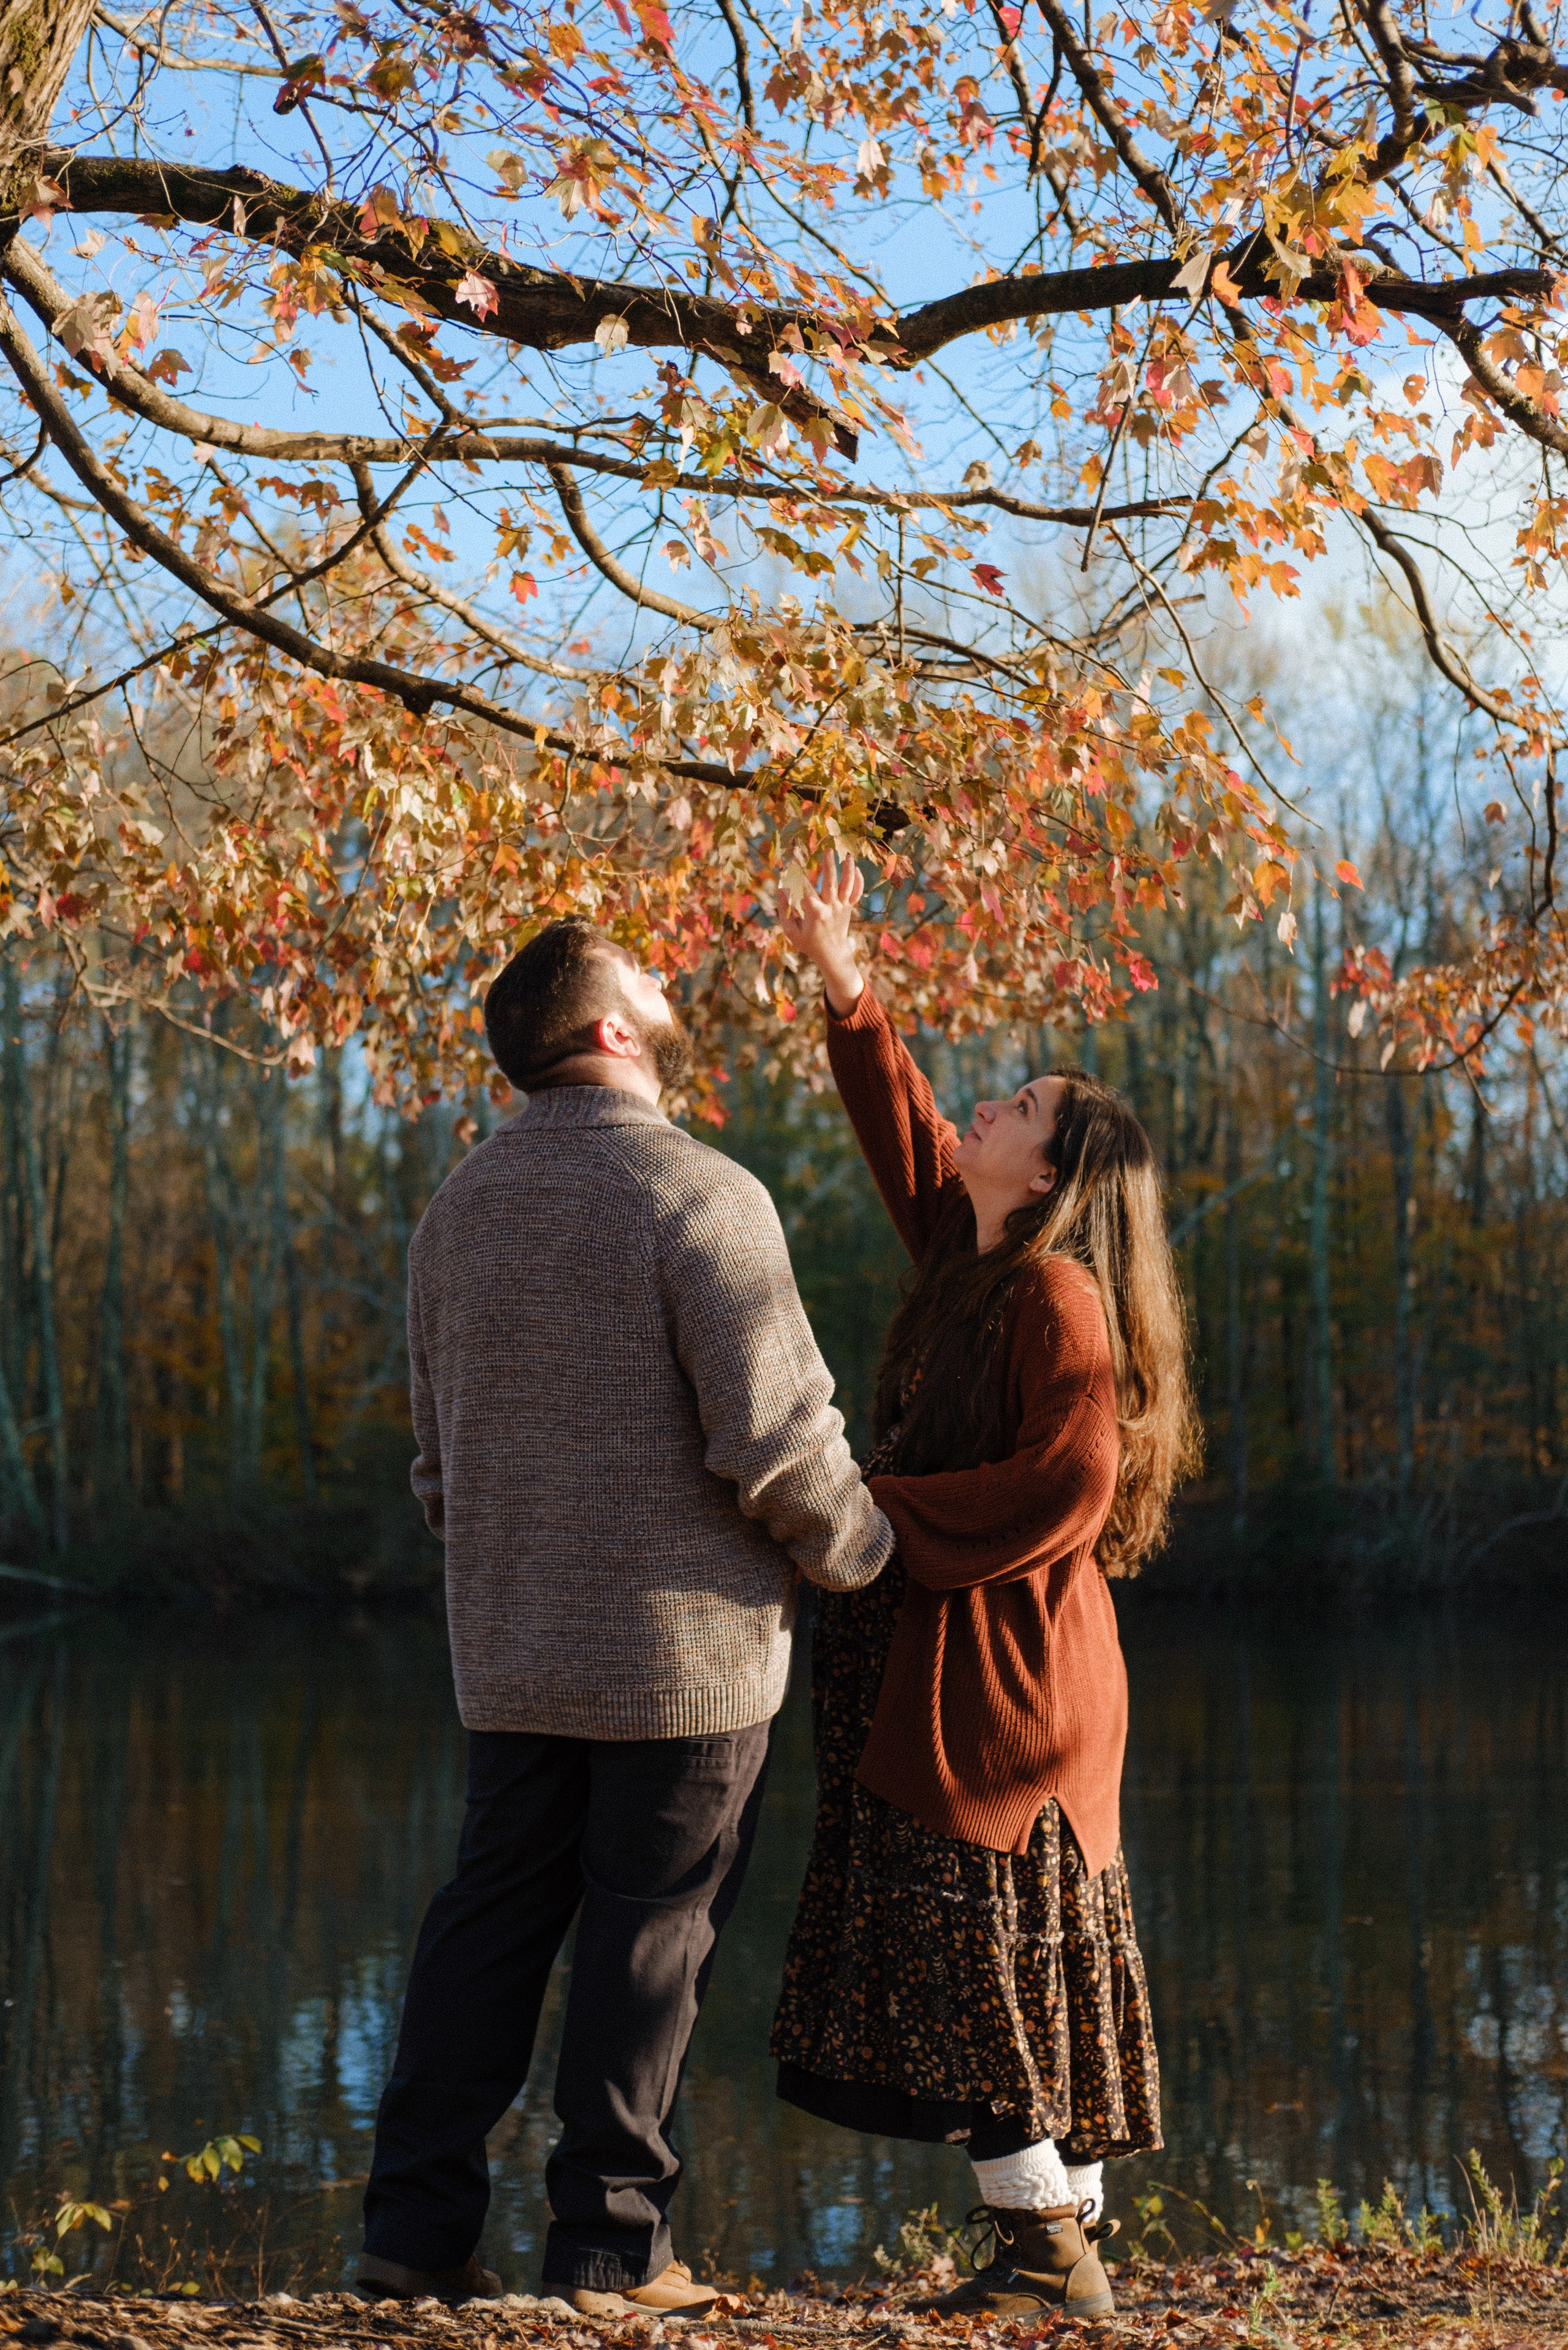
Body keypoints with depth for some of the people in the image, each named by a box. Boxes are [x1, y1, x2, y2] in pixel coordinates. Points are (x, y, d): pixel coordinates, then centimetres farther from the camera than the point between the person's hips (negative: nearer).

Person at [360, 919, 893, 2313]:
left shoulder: (461, 1206, 9)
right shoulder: (700, 1195, -13)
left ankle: (418, 2220, 13)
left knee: (493, 1916, 12)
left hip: (508, 1648, 6)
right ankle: (610, 2244, 9)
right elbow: (778, 1437, -16)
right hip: (683, 1645, -6)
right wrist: (856, 1552, 1)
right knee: (651, 1932, 3)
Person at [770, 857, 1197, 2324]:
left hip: (994, 1684, -9)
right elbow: (904, 1135, 25)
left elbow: (1063, 1486, -23)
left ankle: (1049, 2256, -1)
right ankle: (1067, 2243, 18)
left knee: (969, 1974, -7)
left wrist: (876, 1508, -16)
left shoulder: (1059, 1299, -14)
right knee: (1014, 1982, 11)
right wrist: (843, 990, 21)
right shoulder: (971, 1262, 12)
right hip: (935, 1675, 9)